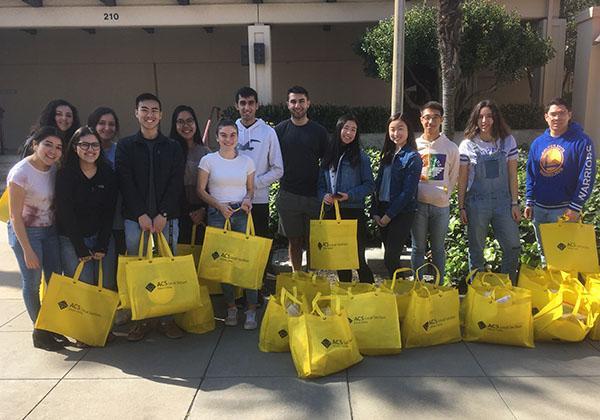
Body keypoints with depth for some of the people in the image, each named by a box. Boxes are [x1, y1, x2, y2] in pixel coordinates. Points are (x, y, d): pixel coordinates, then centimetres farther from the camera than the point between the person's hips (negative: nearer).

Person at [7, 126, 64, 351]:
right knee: (32, 282, 2)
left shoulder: (54, 168, -1)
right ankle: (40, 331, 17)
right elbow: (15, 216, -17)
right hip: (25, 232, -6)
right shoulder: (21, 173, -19)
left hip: (50, 230, 6)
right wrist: (27, 250, -17)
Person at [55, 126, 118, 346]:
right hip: (71, 239, -2)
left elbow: (109, 212, 0)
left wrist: (102, 246, -5)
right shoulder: (64, 175, -7)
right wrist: (81, 248, -12)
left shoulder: (108, 174, 2)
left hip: (102, 237, 3)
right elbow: (65, 213, -10)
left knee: (107, 284, -1)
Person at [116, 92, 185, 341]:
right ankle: (141, 319, 15)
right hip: (135, 218, 0)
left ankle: (167, 318, 14)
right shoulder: (125, 146, 7)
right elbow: (126, 183, -2)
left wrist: (163, 214, -11)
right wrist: (141, 214, -12)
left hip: (166, 218, 0)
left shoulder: (172, 148, 8)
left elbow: (176, 184, 0)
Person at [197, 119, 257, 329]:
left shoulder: (247, 161, 8)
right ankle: (231, 307, 17)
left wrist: (247, 200, -8)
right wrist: (219, 205, -11)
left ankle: (251, 310, 1)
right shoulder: (208, 160, 3)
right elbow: (201, 190, 2)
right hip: (217, 214, 0)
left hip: (242, 213, 1)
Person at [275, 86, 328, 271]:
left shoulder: (319, 131, 3)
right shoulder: (280, 130, 4)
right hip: (288, 195, 0)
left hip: (313, 194, 0)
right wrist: (281, 177, 0)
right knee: (294, 240, 9)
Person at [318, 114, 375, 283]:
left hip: (354, 212, -4)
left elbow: (369, 185, -3)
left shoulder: (360, 155, 0)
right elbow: (321, 183, 12)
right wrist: (324, 196, -9)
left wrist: (350, 195, -16)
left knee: (358, 258, -3)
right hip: (332, 212, 4)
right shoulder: (328, 155, 11)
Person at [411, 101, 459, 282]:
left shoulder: (451, 147, 4)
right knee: (418, 248, 7)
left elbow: (453, 177, 10)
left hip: (441, 205, 0)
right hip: (418, 203, 0)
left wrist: (444, 193, 3)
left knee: (438, 249, 9)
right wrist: (414, 191, 2)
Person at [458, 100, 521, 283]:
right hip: (476, 203, -1)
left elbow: (512, 175, 4)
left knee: (513, 247, 2)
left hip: (503, 201, 2)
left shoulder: (508, 141, 2)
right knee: (476, 250, 7)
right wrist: (461, 207, -1)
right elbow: (462, 179, 1)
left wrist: (515, 203, 0)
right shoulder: (467, 145, -1)